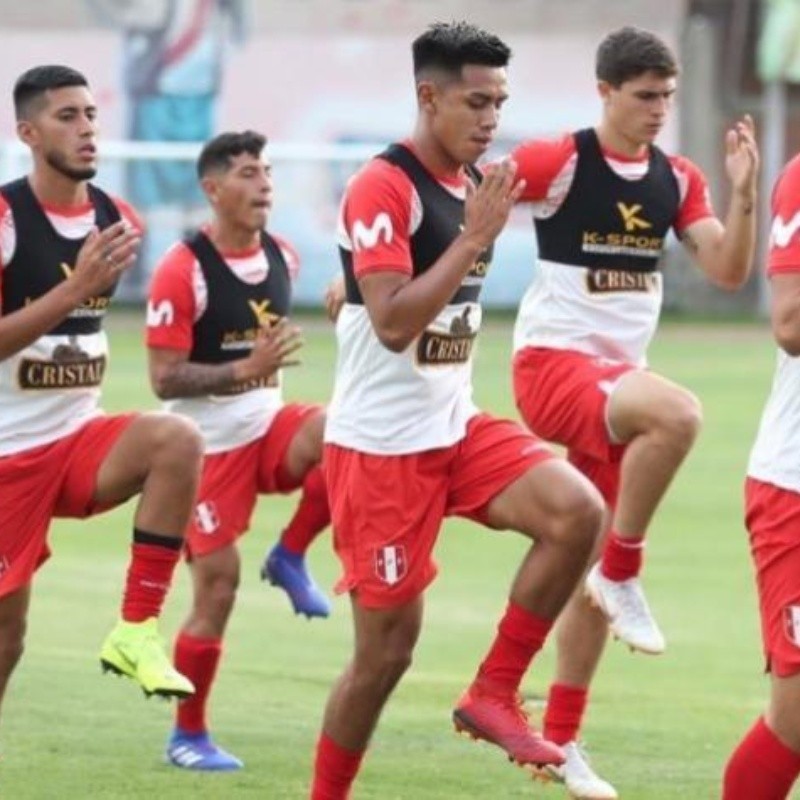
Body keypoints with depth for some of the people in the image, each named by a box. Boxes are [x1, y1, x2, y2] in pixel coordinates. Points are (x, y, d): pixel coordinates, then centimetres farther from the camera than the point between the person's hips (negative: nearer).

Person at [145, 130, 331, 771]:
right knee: (217, 586, -4)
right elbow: (164, 378, -19)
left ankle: (291, 557, -5)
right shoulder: (183, 269, -17)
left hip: (268, 422, 5)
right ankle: (188, 736, 12)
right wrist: (246, 369, -29)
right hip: (210, 441, -5)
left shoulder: (282, 258, 4)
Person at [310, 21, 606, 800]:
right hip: (381, 443, -7)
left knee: (577, 511, -17)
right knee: (388, 644, -2)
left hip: (454, 428, 7)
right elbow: (392, 323, -25)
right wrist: (475, 238, -25)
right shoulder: (383, 188, -16)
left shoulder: (473, 184, 9)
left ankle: (493, 696, -4)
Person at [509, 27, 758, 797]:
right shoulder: (556, 162, -11)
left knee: (596, 572, 8)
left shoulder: (677, 180, 7)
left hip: (618, 378, 7)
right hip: (553, 362, -7)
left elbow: (728, 271, 2)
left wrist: (742, 191, -11)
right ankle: (621, 574, -18)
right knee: (676, 412, -35)